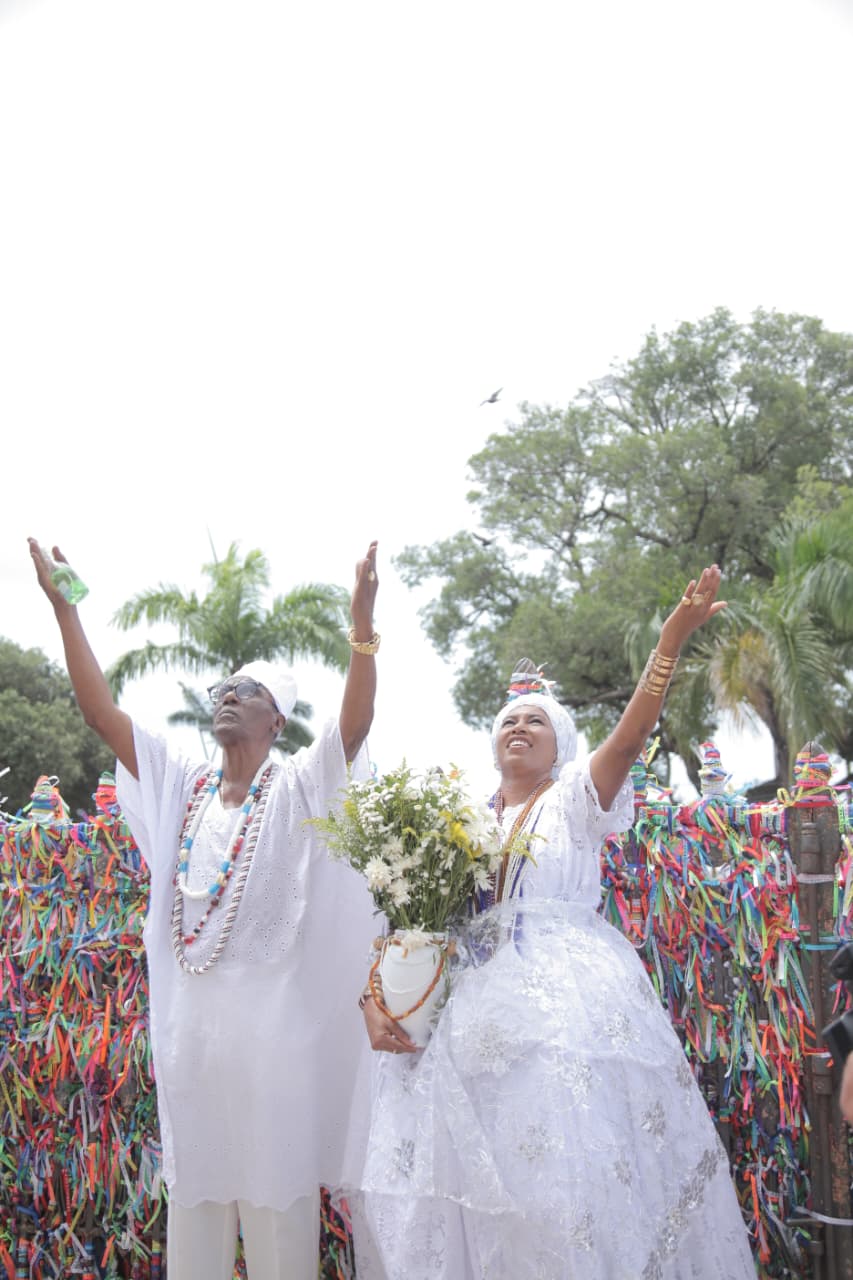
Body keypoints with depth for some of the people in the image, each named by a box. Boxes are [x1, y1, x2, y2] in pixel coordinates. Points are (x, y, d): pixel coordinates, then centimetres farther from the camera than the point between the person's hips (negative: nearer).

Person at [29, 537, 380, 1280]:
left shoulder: (299, 786, -4)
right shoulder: (180, 785, 8)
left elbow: (356, 723, -21)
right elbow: (101, 712, 3)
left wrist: (362, 623, -34)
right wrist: (63, 605, -3)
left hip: (270, 1013, -4)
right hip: (189, 1013, 4)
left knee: (275, 1187, 6)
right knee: (193, 1180, 16)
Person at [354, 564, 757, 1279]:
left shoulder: (574, 801, 7)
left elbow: (629, 738, -11)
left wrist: (671, 642, -22)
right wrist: (373, 1001, -5)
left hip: (568, 1004, -3)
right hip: (473, 1011, 3)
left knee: (568, 1173, -8)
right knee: (442, 1180, 1)